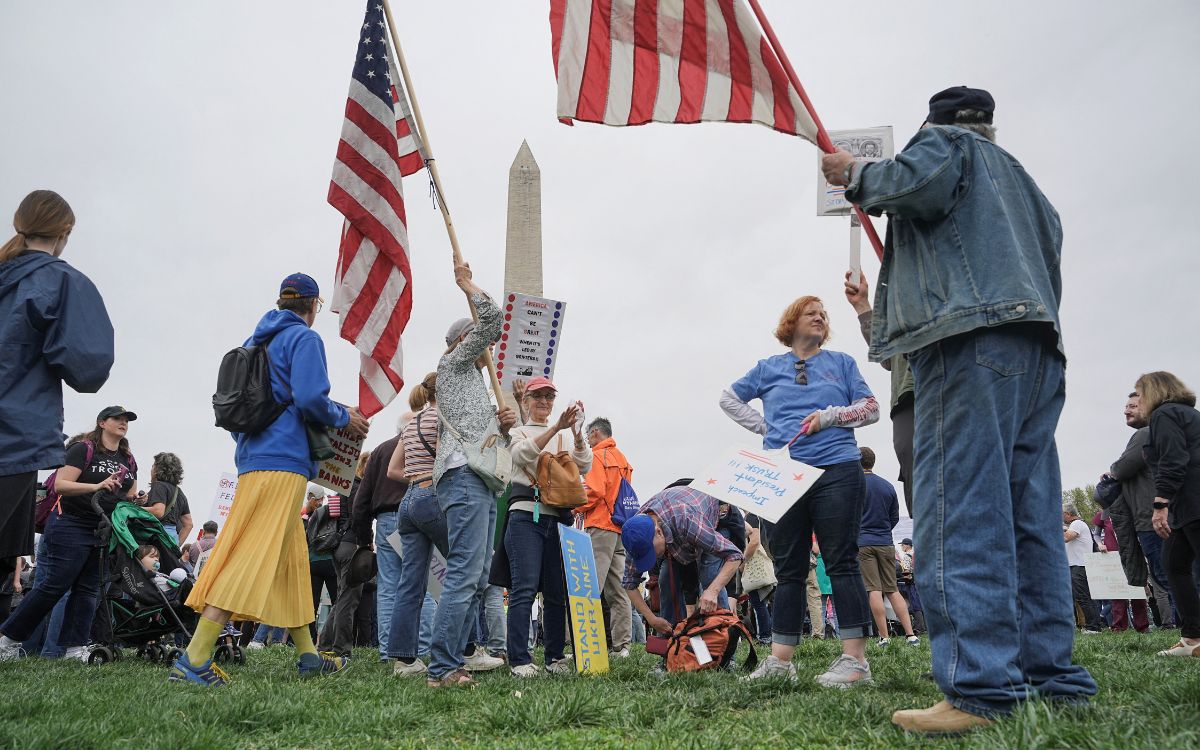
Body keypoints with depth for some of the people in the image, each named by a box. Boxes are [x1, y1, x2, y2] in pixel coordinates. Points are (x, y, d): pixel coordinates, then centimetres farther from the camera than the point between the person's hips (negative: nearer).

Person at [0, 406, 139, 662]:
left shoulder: (128, 460, 14)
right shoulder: (84, 449, -7)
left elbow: (131, 495, 21)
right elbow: (60, 485, -15)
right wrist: (97, 487, -27)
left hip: (105, 532, 7)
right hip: (72, 527, -7)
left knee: (88, 589, 5)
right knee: (56, 585, -7)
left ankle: (76, 648, 7)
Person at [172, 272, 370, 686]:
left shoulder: (256, 342, 20)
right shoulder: (304, 338, -4)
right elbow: (310, 397, -17)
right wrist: (345, 418, -1)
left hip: (252, 460, 9)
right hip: (284, 461, -9)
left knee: (290, 558, 12)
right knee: (254, 559, -11)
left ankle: (308, 655, 19)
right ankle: (194, 659, -15)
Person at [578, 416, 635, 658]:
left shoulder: (598, 455, -4)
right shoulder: (622, 458, 21)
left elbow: (594, 491, -15)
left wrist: (576, 508, 1)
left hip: (601, 526, -8)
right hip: (621, 527, 8)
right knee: (617, 591, 8)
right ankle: (621, 645, 7)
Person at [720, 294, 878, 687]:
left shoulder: (841, 362, 12)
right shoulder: (769, 367, 14)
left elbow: (871, 409, 8)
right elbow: (728, 398, 22)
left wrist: (829, 416, -9)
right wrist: (764, 426, 8)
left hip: (836, 471, -2)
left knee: (841, 563, -5)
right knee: (788, 569, 5)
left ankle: (855, 659, -3)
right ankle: (780, 660, 8)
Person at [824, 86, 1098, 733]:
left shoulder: (943, 140, 14)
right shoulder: (1024, 181, 37)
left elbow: (916, 185, -10)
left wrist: (854, 175, 7)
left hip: (971, 338, -9)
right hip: (1040, 349, 9)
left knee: (962, 514, -16)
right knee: (1030, 518, 5)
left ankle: (982, 689, -22)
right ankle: (1053, 680, 6)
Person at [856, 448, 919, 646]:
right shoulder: (888, 486, 9)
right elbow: (895, 517, 15)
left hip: (862, 543, -4)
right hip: (886, 544, 4)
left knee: (874, 591, -4)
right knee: (893, 590, 8)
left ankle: (884, 637, -5)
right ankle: (910, 635, 1)